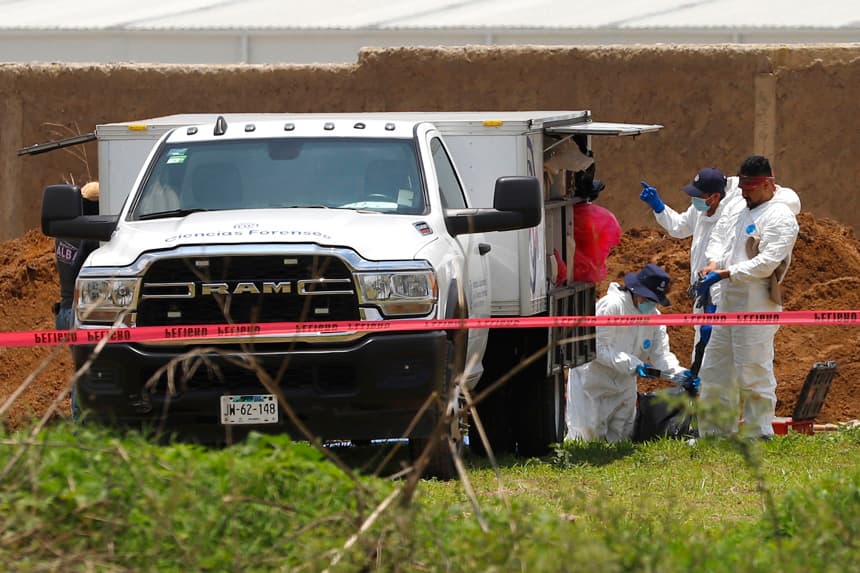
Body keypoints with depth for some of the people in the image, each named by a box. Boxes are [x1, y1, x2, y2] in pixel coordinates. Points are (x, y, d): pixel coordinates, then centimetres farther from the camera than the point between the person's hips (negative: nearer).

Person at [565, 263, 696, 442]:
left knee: (621, 438, 8)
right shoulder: (611, 306, -21)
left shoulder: (654, 316, 0)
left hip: (623, 383, 6)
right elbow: (600, 349, -25)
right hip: (593, 379, -6)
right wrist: (632, 365, -34)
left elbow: (661, 353, -4)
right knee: (587, 436, -8)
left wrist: (679, 373, -25)